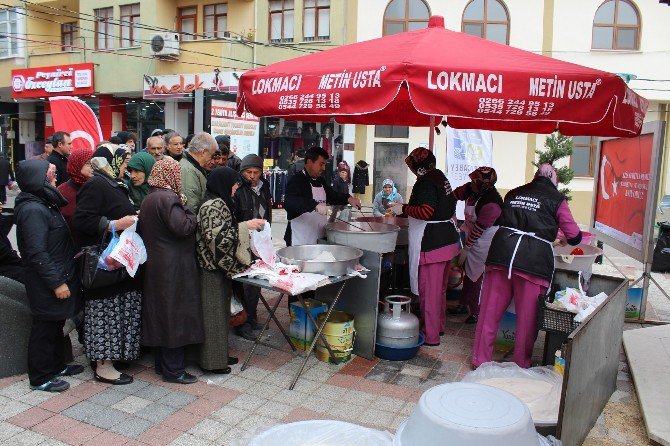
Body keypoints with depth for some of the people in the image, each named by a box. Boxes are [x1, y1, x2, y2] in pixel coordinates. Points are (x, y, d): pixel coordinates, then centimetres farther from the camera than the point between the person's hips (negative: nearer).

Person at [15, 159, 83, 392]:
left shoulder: (45, 204, 10)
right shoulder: (32, 210, -21)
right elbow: (37, 253, -24)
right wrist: (57, 282, -22)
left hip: (59, 276, 10)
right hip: (46, 285, -10)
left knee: (56, 325, 20)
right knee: (44, 329, 3)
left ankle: (57, 365, 35)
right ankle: (41, 378, 17)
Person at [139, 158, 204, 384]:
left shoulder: (147, 200, 11)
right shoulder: (167, 198, -19)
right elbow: (184, 227, -25)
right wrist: (188, 209, -9)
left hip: (155, 267, 10)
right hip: (173, 268, -10)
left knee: (161, 313, 17)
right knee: (175, 316, -1)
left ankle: (161, 363, 29)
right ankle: (173, 370, 8)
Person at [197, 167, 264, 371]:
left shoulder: (221, 203, 12)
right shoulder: (212, 206, -18)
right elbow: (215, 237, -26)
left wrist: (248, 225, 12)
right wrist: (244, 226, -25)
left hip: (221, 266, 10)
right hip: (212, 269, -10)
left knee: (221, 310, 17)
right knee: (213, 312, -1)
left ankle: (220, 353, 29)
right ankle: (211, 361, 10)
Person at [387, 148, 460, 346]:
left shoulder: (426, 182, -16)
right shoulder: (440, 177, 13)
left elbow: (426, 212, -27)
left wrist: (403, 208, -15)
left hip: (432, 244, -10)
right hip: (447, 239, 10)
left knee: (428, 290, -1)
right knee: (439, 287, 22)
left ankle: (431, 336, 6)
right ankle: (438, 325, 36)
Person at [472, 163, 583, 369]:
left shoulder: (513, 193, 18)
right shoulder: (556, 199, 7)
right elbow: (574, 236, 11)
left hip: (501, 251, 4)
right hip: (534, 258, -3)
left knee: (491, 309, 10)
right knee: (527, 315, 9)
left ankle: (480, 358, 19)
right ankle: (521, 364, 20)